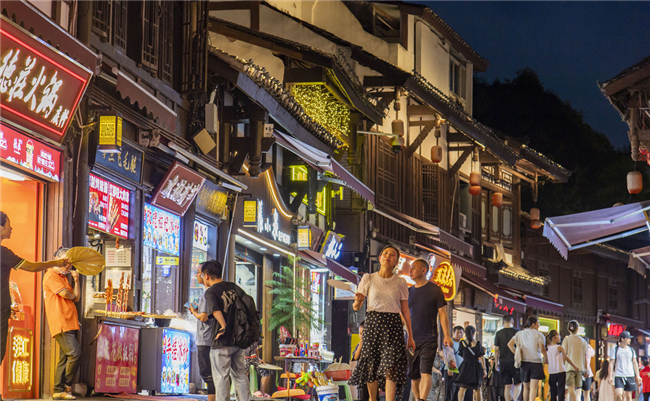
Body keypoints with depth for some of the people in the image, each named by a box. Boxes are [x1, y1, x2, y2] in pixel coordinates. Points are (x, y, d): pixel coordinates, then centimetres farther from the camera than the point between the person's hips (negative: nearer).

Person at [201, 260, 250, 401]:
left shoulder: (210, 292, -10)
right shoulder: (234, 287, 9)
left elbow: (216, 311, -27)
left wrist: (223, 328, -20)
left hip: (221, 343, -6)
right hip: (238, 340, 6)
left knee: (221, 377, 2)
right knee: (240, 375, 14)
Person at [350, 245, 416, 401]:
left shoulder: (400, 283, 6)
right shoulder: (368, 279, 4)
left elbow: (405, 311, 9)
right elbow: (356, 307, 3)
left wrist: (410, 337, 8)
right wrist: (358, 301, -21)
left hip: (393, 325, 0)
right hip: (372, 323, 1)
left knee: (391, 367, -11)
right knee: (371, 366, 3)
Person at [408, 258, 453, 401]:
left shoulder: (435, 290, 2)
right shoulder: (409, 292, 14)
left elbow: (443, 313, 0)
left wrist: (446, 336, -9)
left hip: (429, 340, -5)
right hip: (411, 340, 5)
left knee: (425, 373, -17)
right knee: (414, 376, 6)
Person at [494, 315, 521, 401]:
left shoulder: (498, 334, 2)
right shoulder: (517, 332, -3)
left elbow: (496, 350, 3)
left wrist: (497, 363, 11)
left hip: (503, 362, 2)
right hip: (515, 362, -2)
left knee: (507, 386, 6)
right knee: (518, 384, 7)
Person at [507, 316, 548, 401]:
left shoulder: (520, 334, 9)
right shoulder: (539, 334, -2)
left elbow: (510, 344, 1)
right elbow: (542, 349, -11)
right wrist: (545, 358, 6)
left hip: (524, 362, 4)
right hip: (536, 362, -4)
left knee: (526, 387, 16)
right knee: (533, 387, -9)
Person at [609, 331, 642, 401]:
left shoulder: (631, 350, 12)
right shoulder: (615, 350, 1)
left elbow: (635, 363, 16)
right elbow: (611, 363, -1)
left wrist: (637, 376, 10)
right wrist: (610, 376, -9)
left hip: (630, 375, 3)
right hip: (618, 376, -3)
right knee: (619, 395, -18)